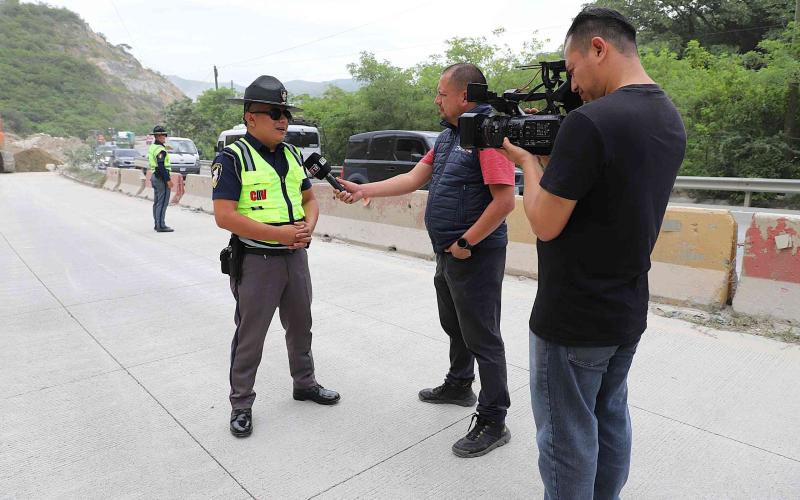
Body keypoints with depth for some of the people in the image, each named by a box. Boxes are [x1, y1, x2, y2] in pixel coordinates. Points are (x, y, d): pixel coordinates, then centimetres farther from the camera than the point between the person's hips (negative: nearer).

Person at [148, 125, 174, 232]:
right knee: (162, 203, -7)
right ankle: (161, 226, -5)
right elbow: (161, 166, -23)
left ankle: (157, 224, 22)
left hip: (154, 176, 11)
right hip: (161, 178, -11)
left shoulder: (152, 147, 15)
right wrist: (168, 180, -21)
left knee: (157, 202, 15)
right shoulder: (160, 149, -17)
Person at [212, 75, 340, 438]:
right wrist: (279, 233, -23)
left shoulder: (292, 154, 9)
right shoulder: (232, 158, -11)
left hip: (295, 257, 7)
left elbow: (309, 199, 15)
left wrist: (308, 227, -8)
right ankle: (241, 404, 23)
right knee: (250, 336, 5)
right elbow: (225, 216, -18)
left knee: (300, 326, 19)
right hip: (256, 261, -6)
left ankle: (304, 383, 39)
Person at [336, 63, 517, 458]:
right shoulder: (447, 136, 12)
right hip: (447, 254, 10)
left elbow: (505, 200, -25)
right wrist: (364, 190, 7)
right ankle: (458, 386, 44)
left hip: (475, 257, -10)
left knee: (482, 337, 0)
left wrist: (466, 243, -20)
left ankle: (493, 422, 14)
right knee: (455, 326, 23)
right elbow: (413, 179, 13)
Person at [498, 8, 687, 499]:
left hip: (573, 320, -9)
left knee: (567, 439, 9)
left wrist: (528, 160, -4)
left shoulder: (590, 121, -22)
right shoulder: (670, 119, 6)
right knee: (611, 423, 22)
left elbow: (545, 225, -19)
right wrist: (550, 155, 7)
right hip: (628, 312, 9)